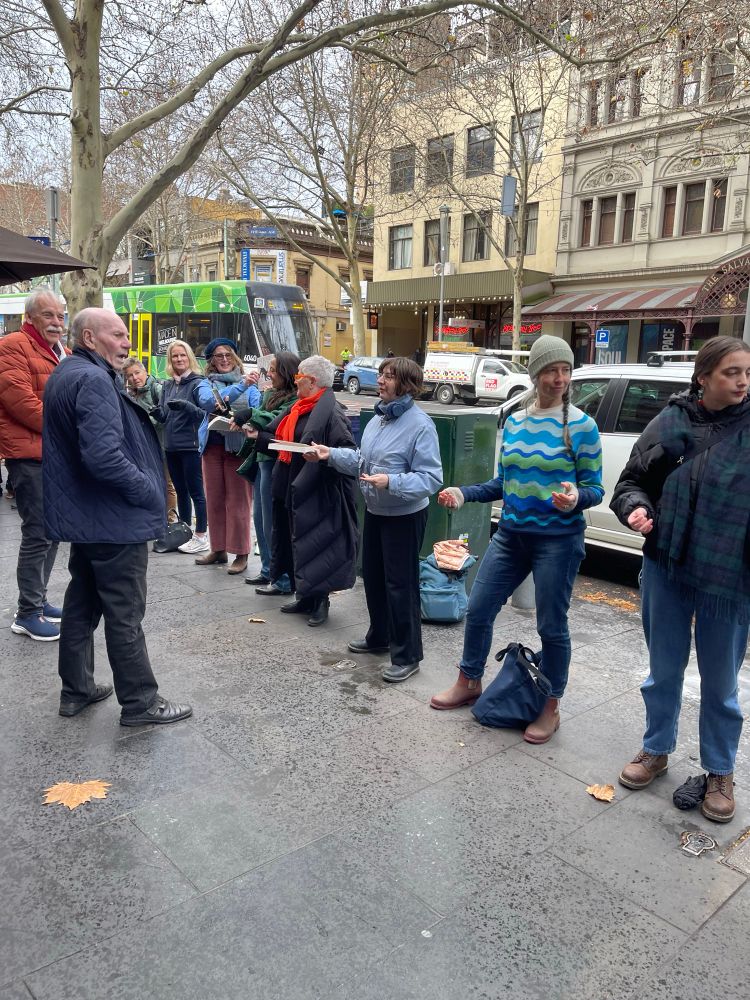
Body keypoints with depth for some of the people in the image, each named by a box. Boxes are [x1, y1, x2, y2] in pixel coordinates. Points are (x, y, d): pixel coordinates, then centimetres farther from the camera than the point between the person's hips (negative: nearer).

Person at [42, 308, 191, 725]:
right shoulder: (93, 381, -20)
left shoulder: (65, 375, 13)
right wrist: (149, 492, -18)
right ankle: (140, 702, 11)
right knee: (125, 612, -1)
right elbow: (103, 456, -30)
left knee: (83, 603, 18)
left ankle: (76, 689, 30)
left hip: (82, 515, 10)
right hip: (114, 518, -10)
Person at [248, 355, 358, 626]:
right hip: (293, 490, 10)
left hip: (315, 494, -9)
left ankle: (319, 602, 12)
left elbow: (348, 451, -21)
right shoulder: (300, 408, 14)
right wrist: (258, 435, 15)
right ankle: (305, 598, 28)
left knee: (313, 547, -2)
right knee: (295, 545, 15)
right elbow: (283, 441, 20)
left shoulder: (330, 412, -15)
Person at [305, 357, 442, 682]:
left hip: (405, 517, -9)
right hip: (374, 511, 9)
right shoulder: (378, 418, 6)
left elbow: (431, 479, -25)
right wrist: (330, 454, 4)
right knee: (372, 576, 20)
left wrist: (391, 482, -34)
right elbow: (363, 461, 13)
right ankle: (379, 637, 39)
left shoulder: (420, 425, -21)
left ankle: (407, 655, 14)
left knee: (400, 585, -1)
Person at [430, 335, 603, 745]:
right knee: (478, 610, 10)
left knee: (551, 626, 5)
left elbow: (595, 488, -6)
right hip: (511, 534, 5)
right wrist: (464, 493, 2)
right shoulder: (513, 422, 6)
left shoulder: (581, 425, -8)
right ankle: (469, 683, 33)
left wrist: (576, 497, -27)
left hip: (557, 540, -5)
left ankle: (550, 709, 24)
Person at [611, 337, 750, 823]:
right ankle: (657, 750, 38)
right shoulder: (670, 422, -2)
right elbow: (632, 480, 6)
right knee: (663, 670, 18)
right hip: (666, 569, 2)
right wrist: (636, 507, -15)